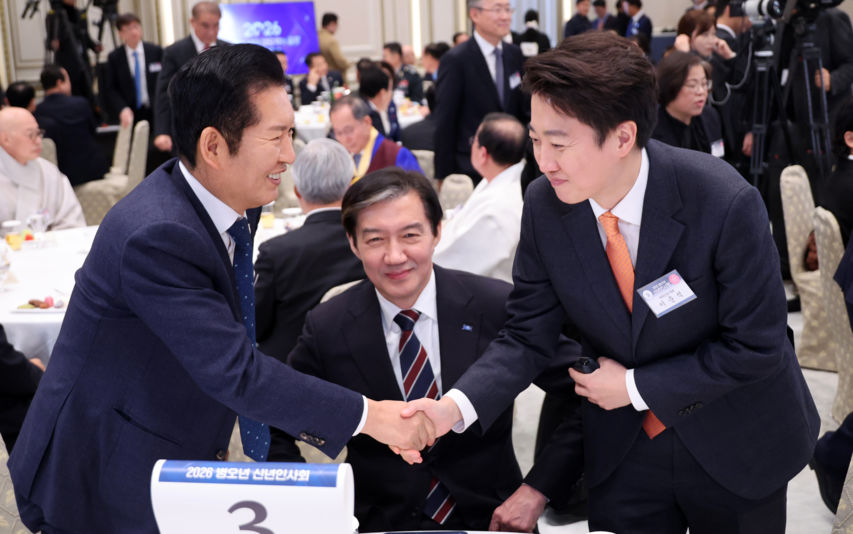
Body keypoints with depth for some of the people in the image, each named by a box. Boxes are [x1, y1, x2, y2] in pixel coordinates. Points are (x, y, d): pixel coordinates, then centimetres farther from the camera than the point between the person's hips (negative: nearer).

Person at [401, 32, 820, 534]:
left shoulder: (725, 204, -28)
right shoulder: (544, 206, -15)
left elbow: (756, 345, -20)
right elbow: (527, 336, -9)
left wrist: (636, 387, -19)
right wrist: (454, 407, -25)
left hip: (738, 450, -2)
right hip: (624, 453, 3)